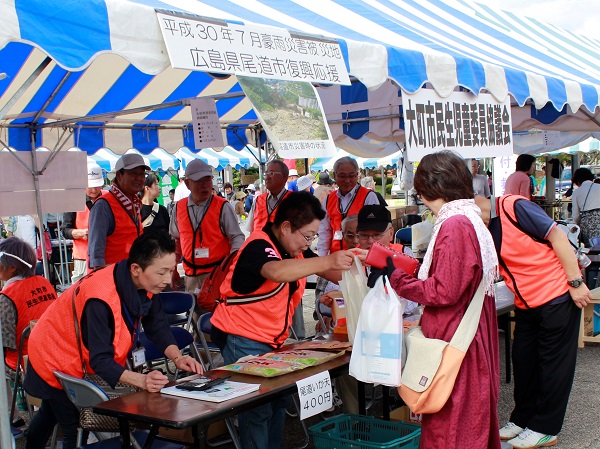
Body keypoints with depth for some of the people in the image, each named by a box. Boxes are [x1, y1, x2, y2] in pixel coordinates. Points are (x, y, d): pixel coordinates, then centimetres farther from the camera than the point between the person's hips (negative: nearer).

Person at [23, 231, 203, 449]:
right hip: (56, 360, -8)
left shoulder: (144, 283, -17)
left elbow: (157, 325, -9)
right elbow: (100, 361, -39)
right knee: (77, 431, -9)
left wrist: (177, 357, -25)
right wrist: (141, 380, -53)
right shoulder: (102, 299, -40)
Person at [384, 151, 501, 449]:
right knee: (472, 417, 19)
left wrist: (394, 276, -12)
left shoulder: (454, 225, -19)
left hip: (453, 342, -10)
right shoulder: (472, 220, 11)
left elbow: (444, 291, -21)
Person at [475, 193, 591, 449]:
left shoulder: (513, 207, -19)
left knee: (554, 363, 4)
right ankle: (522, 420, 28)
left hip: (557, 296, -8)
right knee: (523, 360, 12)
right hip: (526, 304, 8)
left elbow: (557, 236, -18)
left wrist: (576, 282, -18)